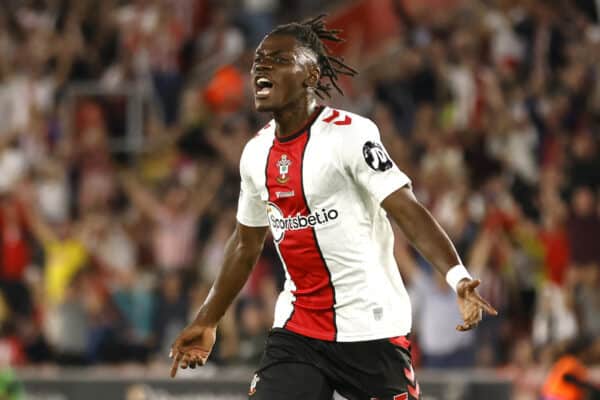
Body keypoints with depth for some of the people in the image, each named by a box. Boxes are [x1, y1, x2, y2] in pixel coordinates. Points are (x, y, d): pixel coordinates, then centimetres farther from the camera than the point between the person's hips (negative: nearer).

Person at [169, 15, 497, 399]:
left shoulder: (350, 134, -12)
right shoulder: (256, 152, 9)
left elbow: (409, 211, -20)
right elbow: (247, 244, 23)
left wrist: (458, 278, -34)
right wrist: (207, 322, 30)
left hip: (371, 328, -6)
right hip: (297, 331, 6)